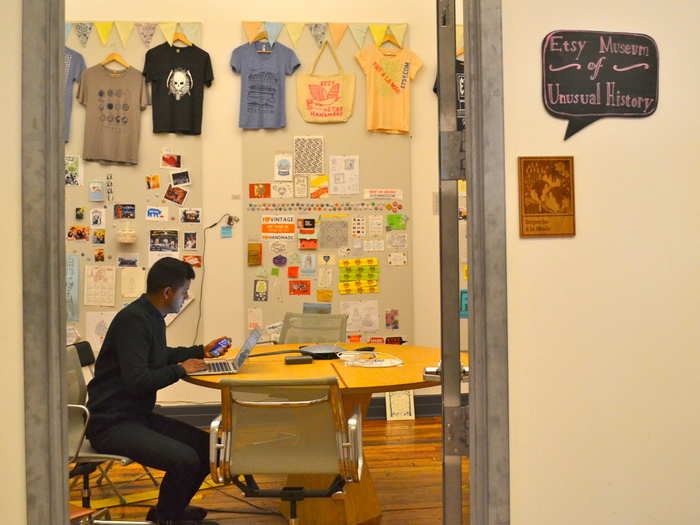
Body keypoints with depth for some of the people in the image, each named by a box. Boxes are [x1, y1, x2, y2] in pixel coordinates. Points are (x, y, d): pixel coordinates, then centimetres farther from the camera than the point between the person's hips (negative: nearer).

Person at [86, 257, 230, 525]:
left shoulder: (151, 316, 10)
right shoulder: (133, 320, -21)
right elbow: (137, 381, -29)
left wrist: (201, 351, 22)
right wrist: (180, 369, -15)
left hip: (138, 415, 10)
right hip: (111, 423, -10)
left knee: (206, 445, 2)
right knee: (185, 459, -24)